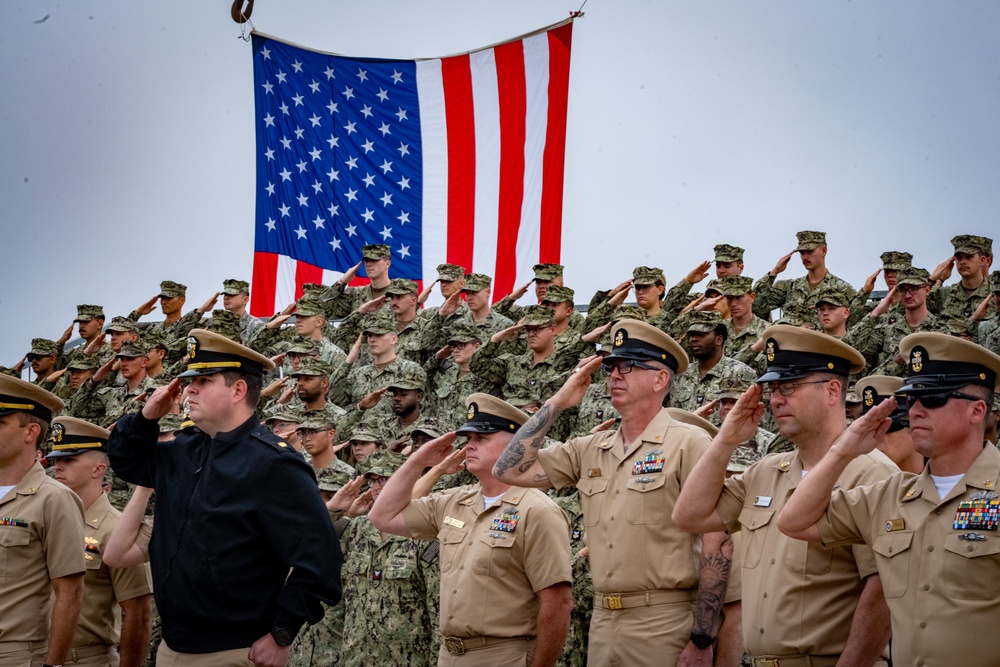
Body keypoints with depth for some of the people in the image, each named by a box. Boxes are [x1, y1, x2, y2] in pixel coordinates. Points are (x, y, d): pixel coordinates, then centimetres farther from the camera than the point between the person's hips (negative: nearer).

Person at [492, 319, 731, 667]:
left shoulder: (689, 443, -8)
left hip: (665, 625, -6)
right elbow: (510, 470, 7)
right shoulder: (589, 450, 11)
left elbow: (716, 546, -12)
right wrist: (558, 402, 4)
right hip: (602, 623, 6)